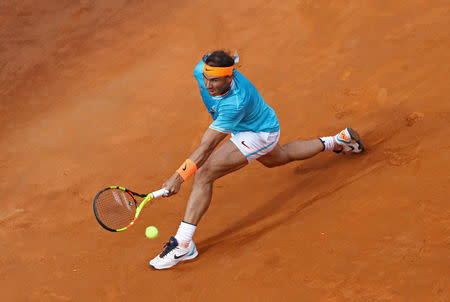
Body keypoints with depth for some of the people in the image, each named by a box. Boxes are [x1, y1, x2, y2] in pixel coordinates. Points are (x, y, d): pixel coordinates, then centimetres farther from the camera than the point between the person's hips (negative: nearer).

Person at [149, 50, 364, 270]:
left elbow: (206, 147, -44)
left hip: (260, 134, -9)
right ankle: (336, 141, 55)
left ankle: (183, 244, -23)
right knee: (278, 158, 39)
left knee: (204, 173, -24)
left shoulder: (236, 103, -43)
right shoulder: (202, 70, -25)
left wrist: (179, 177, -48)